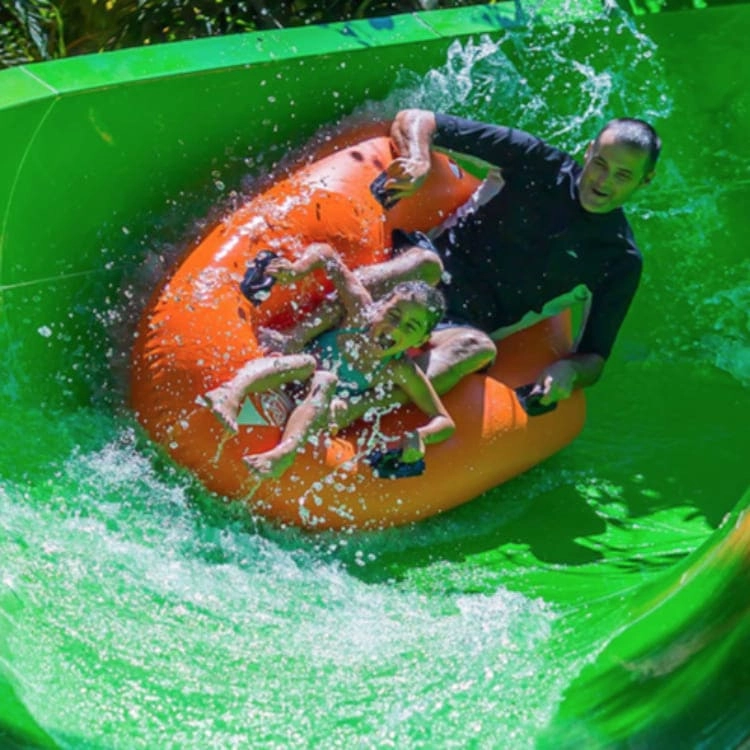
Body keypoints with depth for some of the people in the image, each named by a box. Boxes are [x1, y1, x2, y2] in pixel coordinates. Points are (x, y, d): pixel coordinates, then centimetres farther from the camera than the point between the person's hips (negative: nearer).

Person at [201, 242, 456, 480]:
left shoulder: (401, 372, -12)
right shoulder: (361, 311, -12)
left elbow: (445, 422, -12)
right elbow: (324, 252, -5)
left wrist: (420, 436, -33)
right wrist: (296, 269, -24)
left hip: (319, 418, -1)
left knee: (326, 382, -33)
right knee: (307, 362, -31)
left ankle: (285, 451, -59)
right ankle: (231, 392, -56)